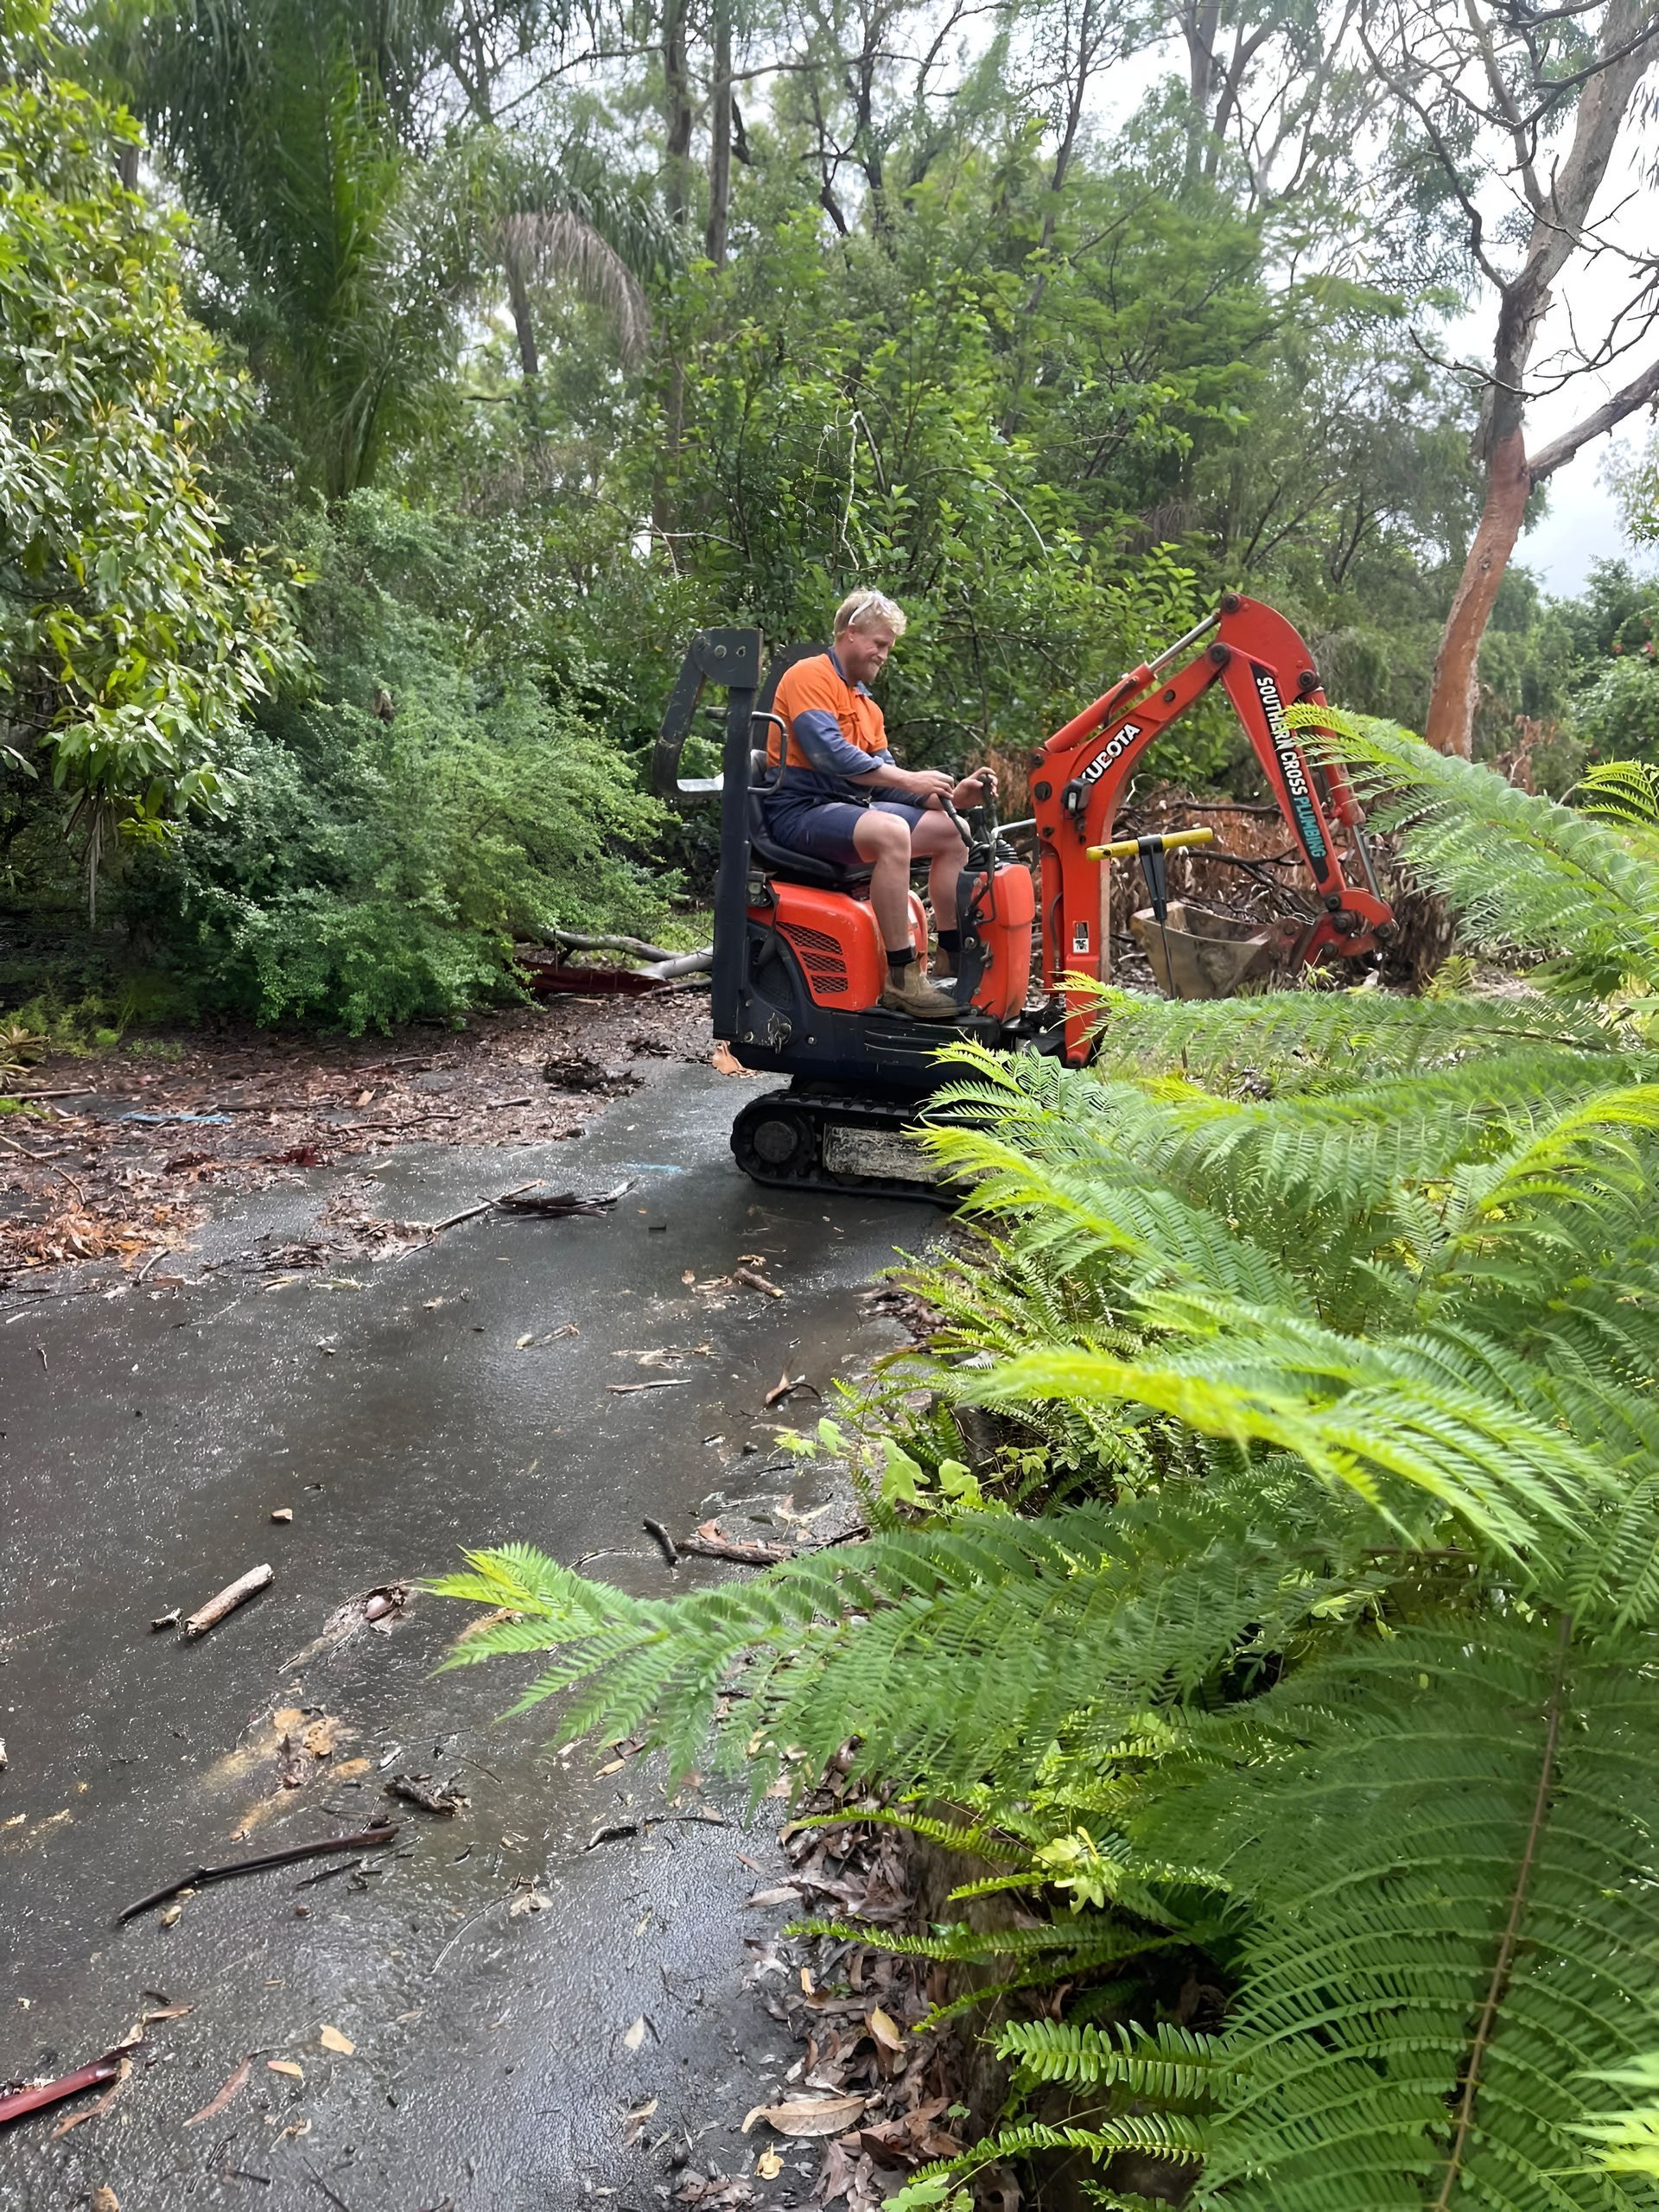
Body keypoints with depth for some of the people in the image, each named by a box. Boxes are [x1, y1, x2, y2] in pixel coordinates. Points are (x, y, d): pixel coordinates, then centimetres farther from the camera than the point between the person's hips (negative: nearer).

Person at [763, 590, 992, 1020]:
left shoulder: (866, 705, 22)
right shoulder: (810, 675, -6)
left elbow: (883, 779, 14)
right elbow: (828, 753, -21)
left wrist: (949, 796, -2)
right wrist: (907, 778, -22)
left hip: (850, 808, 10)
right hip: (798, 810, -9)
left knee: (951, 831, 2)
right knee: (891, 832, -34)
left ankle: (952, 962, 1)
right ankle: (902, 980, -33)